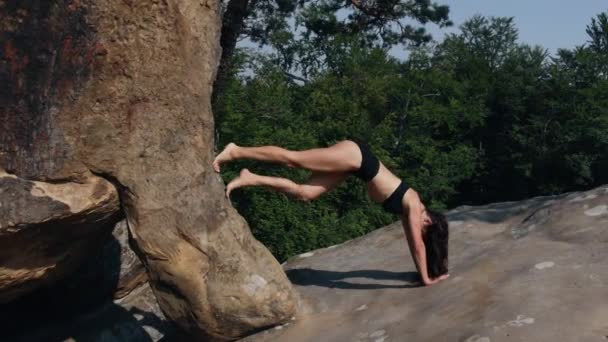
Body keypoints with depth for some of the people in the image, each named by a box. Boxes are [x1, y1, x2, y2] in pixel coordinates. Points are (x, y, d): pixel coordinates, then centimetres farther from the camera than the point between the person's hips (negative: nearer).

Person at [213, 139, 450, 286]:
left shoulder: (407, 209, 13)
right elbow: (418, 244, -6)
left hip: (355, 161, 7)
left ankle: (251, 179, -2)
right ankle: (235, 152, -13)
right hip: (355, 154, -7)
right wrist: (426, 278, 1)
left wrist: (426, 272, 29)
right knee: (292, 158, -13)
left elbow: (413, 243, 23)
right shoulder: (414, 205, -6)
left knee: (305, 193, -2)